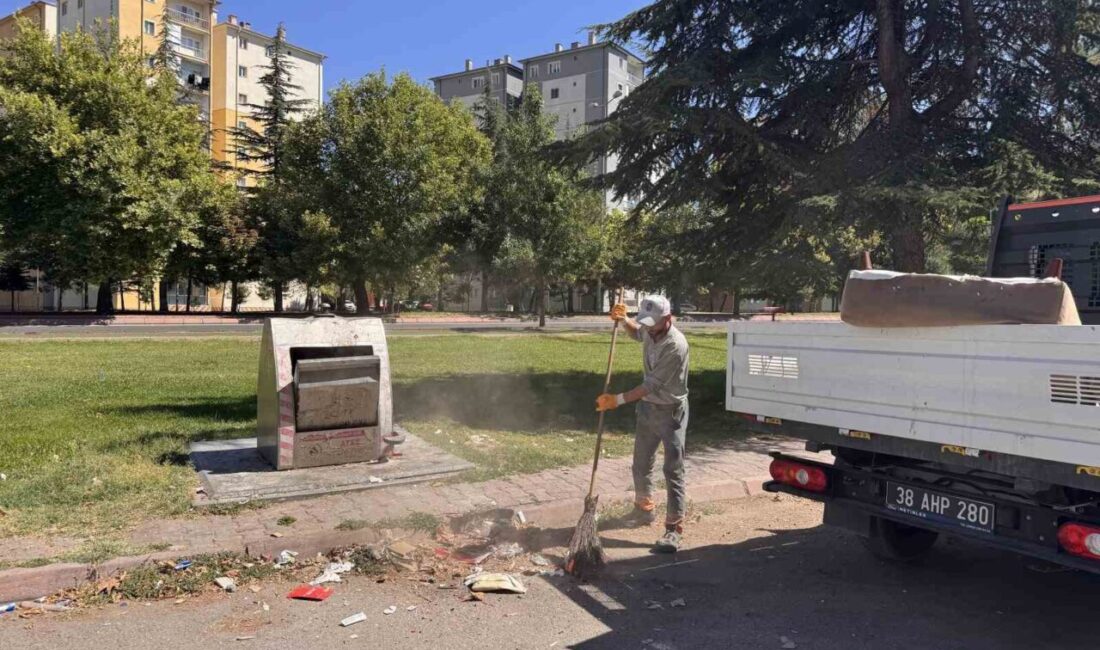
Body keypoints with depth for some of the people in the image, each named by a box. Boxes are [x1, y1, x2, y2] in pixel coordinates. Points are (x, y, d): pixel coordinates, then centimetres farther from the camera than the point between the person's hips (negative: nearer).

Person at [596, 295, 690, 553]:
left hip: (671, 411, -8)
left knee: (673, 470, -7)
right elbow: (637, 332, 25)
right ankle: (644, 508, 38)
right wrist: (623, 320, 4)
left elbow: (652, 385, -28)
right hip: (647, 407, 8)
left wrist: (618, 400, -29)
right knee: (641, 464, 19)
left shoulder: (676, 345, -27)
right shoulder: (650, 331, -3)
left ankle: (674, 528, -4)